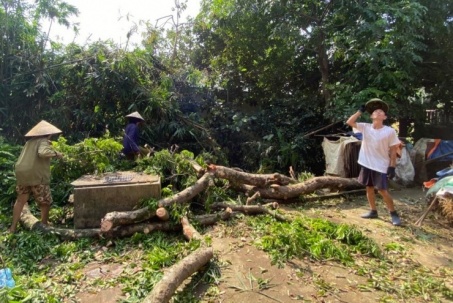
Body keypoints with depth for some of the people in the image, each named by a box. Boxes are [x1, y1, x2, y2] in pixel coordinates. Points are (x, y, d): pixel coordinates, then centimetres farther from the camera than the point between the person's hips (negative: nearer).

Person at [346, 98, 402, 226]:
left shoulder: (390, 131, -10)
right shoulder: (365, 127, -1)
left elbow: (393, 151, -6)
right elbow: (349, 122, -4)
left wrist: (392, 167, -9)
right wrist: (360, 111, -4)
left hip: (381, 167, -4)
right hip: (366, 165, 4)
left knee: (383, 191, -2)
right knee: (369, 188, 14)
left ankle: (393, 213, 17)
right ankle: (373, 211, 29)